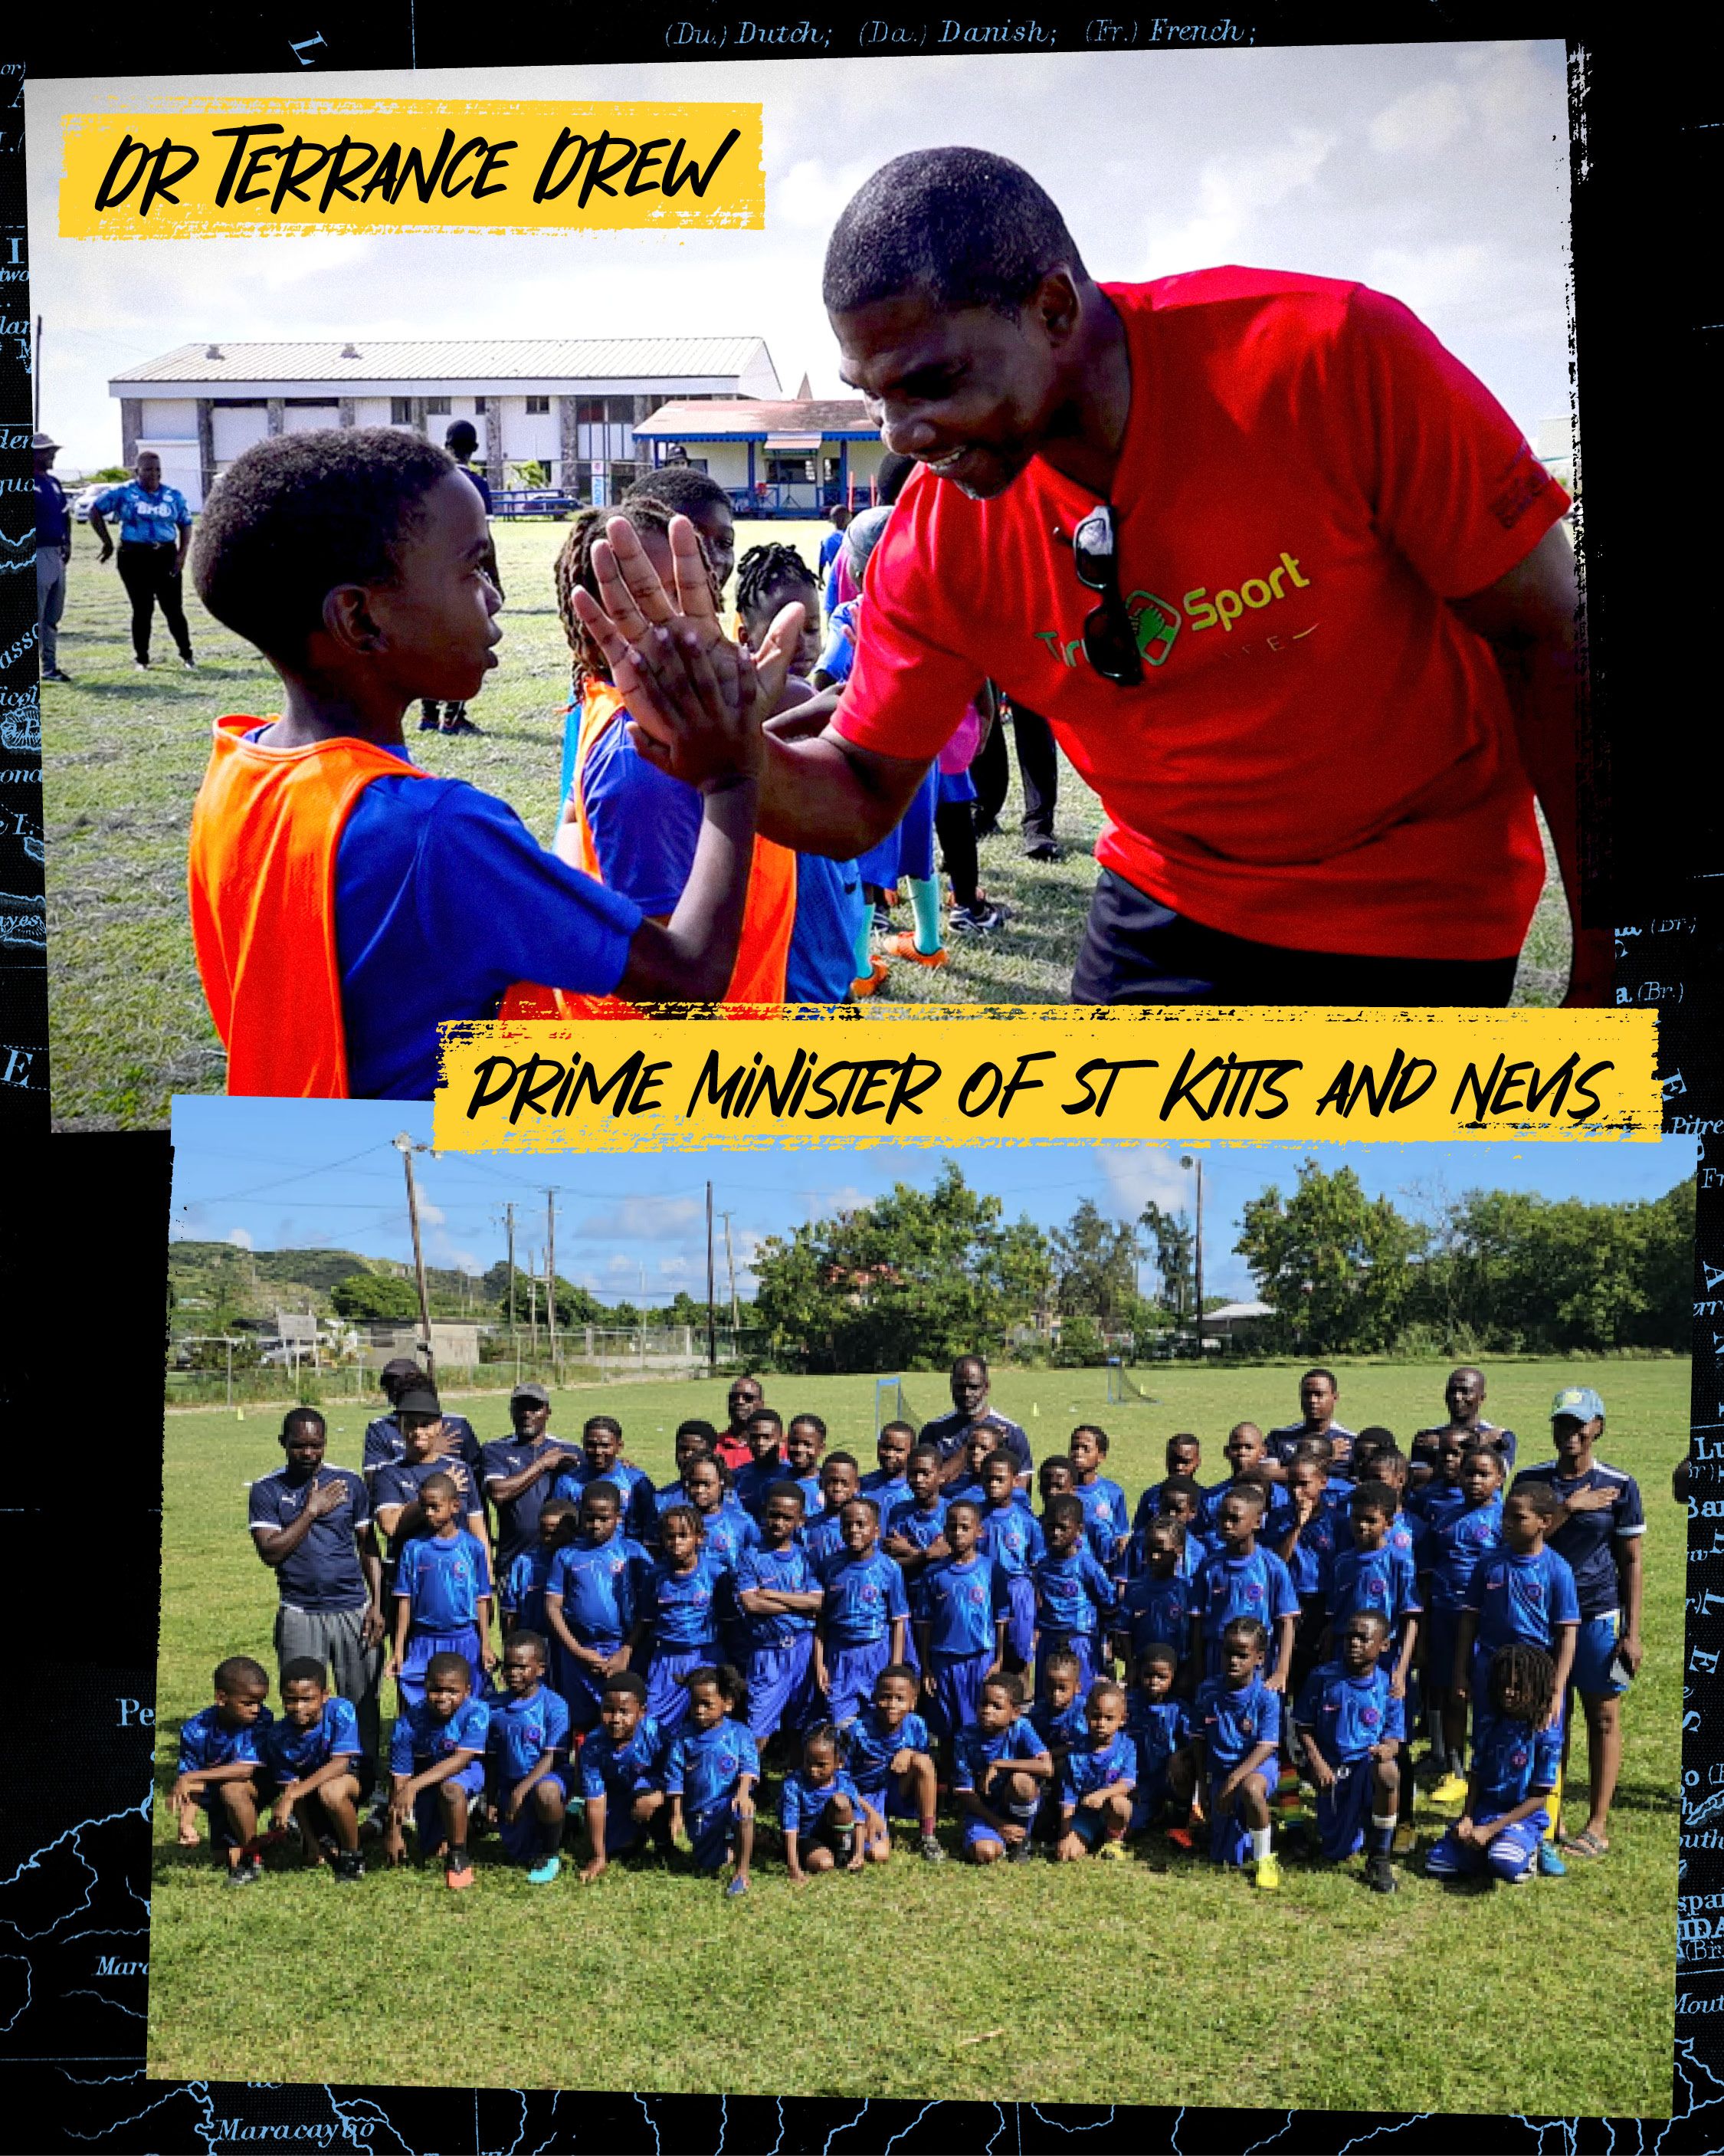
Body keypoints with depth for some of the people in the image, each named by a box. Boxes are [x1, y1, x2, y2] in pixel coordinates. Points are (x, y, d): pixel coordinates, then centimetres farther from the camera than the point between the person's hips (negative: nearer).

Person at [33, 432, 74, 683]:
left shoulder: (54, 483, 16)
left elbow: (66, 515, 23)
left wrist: (67, 543, 11)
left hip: (57, 555, 8)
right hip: (37, 555, -8)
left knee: (53, 617, 13)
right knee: (35, 617, -7)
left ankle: (50, 667, 19)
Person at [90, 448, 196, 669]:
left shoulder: (173, 496, 8)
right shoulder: (123, 492, -1)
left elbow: (185, 524, 15)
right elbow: (95, 510, 4)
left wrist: (182, 554, 2)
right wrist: (107, 543, 2)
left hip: (166, 556, 2)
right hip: (135, 557, -2)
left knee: (173, 608, 2)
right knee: (142, 609, 1)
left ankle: (186, 655, 13)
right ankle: (141, 658, 12)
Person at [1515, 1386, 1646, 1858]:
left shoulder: (1618, 1485, -3)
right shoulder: (1531, 1479, 3)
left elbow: (1632, 1562, -1)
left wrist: (1631, 1633, -5)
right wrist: (1570, 1507, -16)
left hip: (1598, 1618, -2)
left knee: (1603, 1718, 3)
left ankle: (1598, 1825, 9)